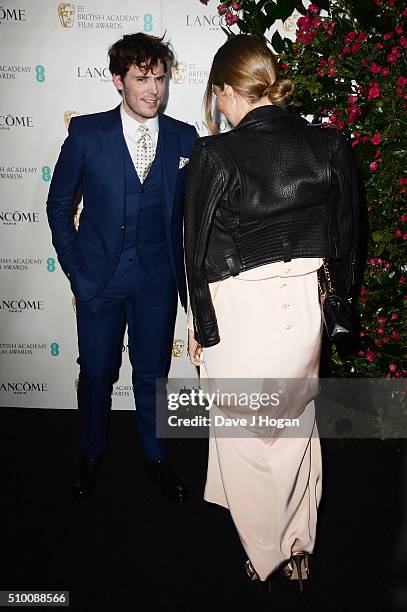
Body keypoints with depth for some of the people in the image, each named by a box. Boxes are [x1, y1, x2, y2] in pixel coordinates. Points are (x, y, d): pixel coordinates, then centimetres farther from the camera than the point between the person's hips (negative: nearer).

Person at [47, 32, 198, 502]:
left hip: (158, 276, 1)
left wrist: (189, 275, -1)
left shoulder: (184, 139, 0)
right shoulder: (86, 133, -4)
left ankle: (156, 458, 34)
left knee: (153, 372, 12)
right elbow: (59, 205, 2)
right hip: (99, 274, -1)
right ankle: (91, 456, 35)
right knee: (96, 371, 11)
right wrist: (75, 271, -3)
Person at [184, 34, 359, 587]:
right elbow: (346, 236, 5)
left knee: (245, 438, 17)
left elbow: (198, 249, -9)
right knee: (298, 428, 24)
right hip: (305, 308, 5)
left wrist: (199, 326, 4)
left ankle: (265, 555, 37)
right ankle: (299, 549, 42)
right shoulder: (330, 146, -3)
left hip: (239, 313, -4)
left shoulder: (215, 155, -15)